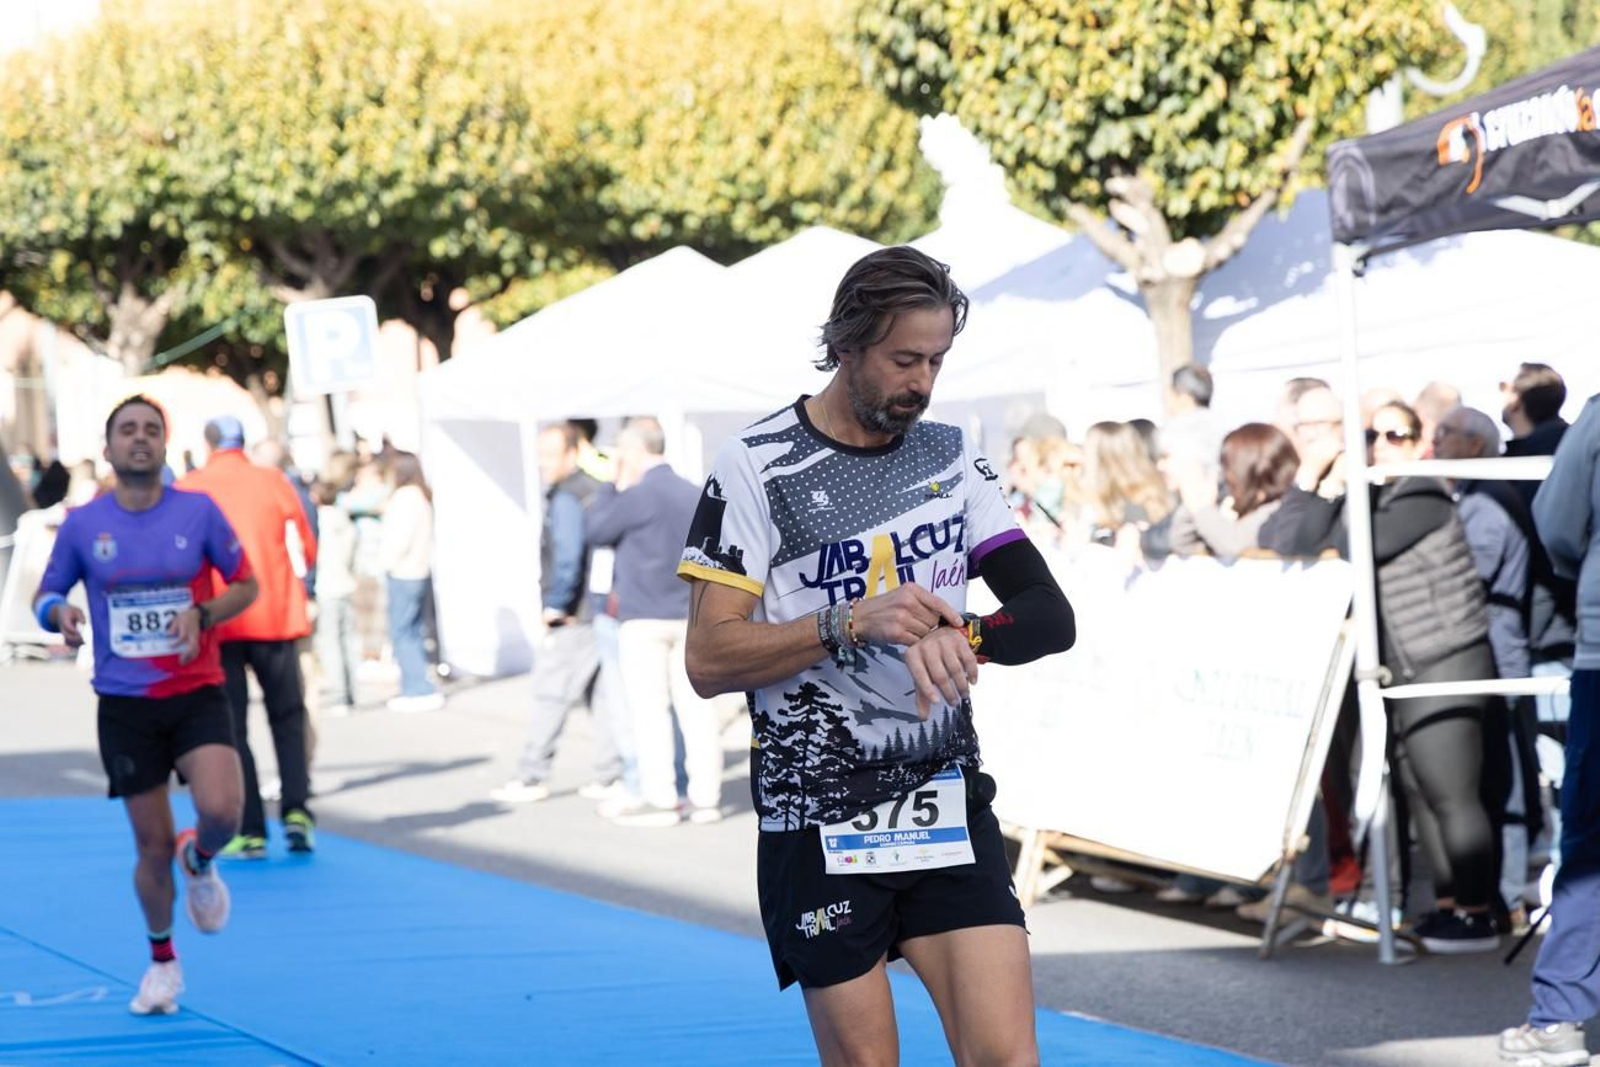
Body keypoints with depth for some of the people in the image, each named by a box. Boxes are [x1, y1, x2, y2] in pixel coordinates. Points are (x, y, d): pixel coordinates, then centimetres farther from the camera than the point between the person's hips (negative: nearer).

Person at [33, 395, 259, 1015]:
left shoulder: (199, 512, -3)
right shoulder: (81, 526, -1)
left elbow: (246, 585, 5)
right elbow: (45, 596, 9)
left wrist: (201, 613, -14)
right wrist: (59, 614, -15)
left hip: (197, 692, -1)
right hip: (125, 704, 1)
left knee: (221, 810, -24)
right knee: (153, 848, 4)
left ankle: (200, 861, 14)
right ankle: (162, 961, 28)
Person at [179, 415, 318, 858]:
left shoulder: (189, 489, -1)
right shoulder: (274, 482, 3)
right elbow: (309, 549, 4)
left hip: (216, 623, -1)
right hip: (275, 618, 1)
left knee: (230, 726, 5)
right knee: (288, 717, 16)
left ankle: (250, 833, 0)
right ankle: (296, 810, -1)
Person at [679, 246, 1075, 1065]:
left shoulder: (952, 458, 9)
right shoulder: (755, 466, -5)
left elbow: (1050, 615, 2)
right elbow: (709, 661, -11)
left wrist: (959, 635, -20)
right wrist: (851, 624, -25)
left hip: (949, 810, 3)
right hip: (820, 827, -3)